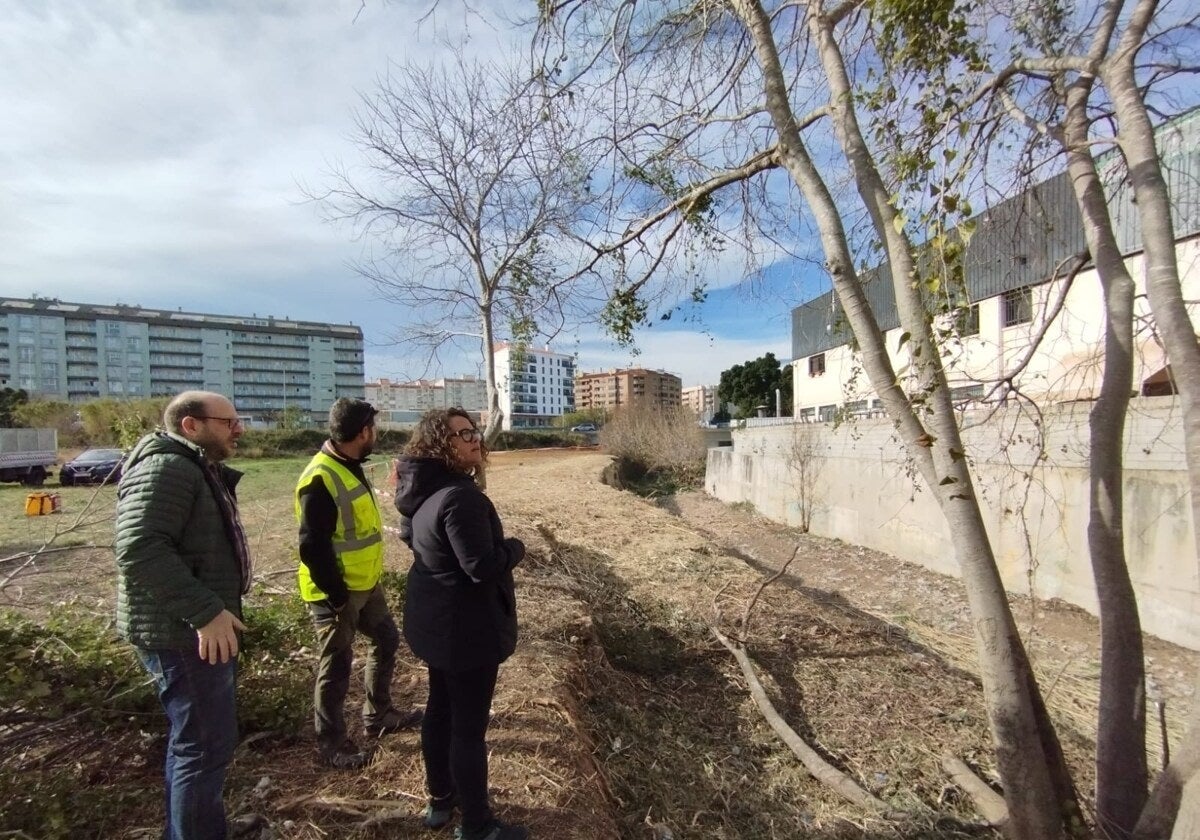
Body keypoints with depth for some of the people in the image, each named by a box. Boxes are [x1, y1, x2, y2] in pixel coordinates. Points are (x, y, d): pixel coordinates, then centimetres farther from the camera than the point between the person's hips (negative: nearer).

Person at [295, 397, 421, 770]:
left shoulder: (349, 468, 7)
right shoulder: (320, 479, -24)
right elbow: (313, 548, -25)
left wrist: (364, 581, 18)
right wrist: (337, 596, -20)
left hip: (366, 583, 10)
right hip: (337, 592, -10)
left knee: (387, 640, 21)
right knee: (337, 666, 7)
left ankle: (378, 715, 38)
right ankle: (331, 743, 26)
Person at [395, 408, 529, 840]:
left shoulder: (420, 491, 2)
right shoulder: (459, 495, -29)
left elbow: (409, 535, 21)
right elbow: (484, 566, -31)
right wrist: (516, 546, -13)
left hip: (434, 620, 10)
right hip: (468, 627, -10)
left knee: (440, 709, 24)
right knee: (469, 727, 6)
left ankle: (440, 799, 44)